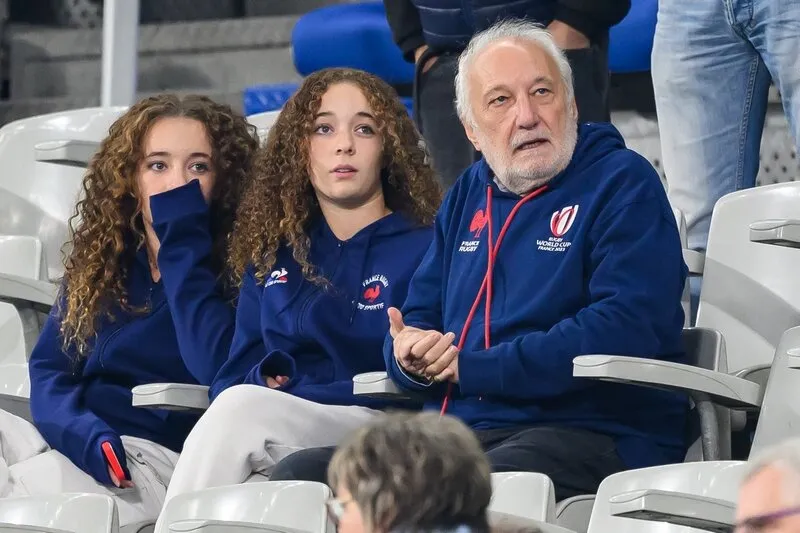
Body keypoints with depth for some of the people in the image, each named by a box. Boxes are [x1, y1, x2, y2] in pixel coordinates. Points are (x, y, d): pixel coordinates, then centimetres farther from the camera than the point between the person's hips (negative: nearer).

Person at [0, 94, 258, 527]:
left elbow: (220, 369, -18)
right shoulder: (98, 262, 17)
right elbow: (47, 370, 11)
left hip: (161, 455, -6)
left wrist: (181, 238, -11)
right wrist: (82, 431, -12)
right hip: (73, 440, 6)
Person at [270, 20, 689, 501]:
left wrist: (470, 368, -14)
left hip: (590, 432, -6)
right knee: (299, 475, -16)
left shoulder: (624, 184, 0)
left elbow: (625, 327, -15)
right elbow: (418, 316, 26)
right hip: (457, 432, 7)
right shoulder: (469, 194, 23)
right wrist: (409, 357, -2)